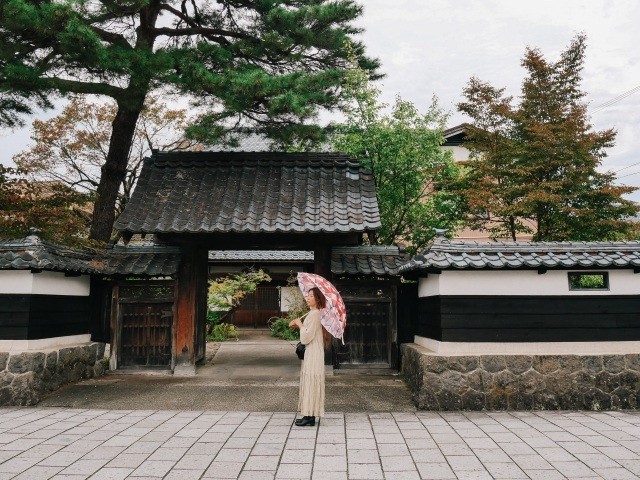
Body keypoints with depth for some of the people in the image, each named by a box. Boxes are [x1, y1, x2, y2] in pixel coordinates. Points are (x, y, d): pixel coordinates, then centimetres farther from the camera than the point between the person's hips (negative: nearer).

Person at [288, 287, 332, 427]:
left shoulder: (315, 314, -17)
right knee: (309, 383, 13)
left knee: (311, 382, -5)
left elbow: (306, 338, -21)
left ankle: (310, 417, 0)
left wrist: (300, 324, -8)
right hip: (310, 353, 10)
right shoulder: (314, 313, 14)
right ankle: (309, 415, 20)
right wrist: (298, 326, 5)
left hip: (313, 355, -10)